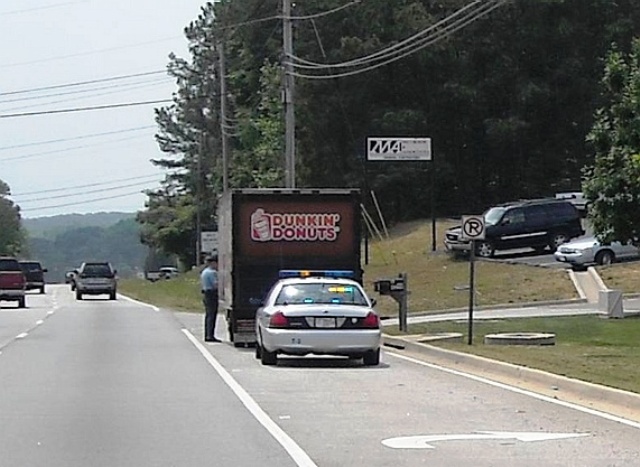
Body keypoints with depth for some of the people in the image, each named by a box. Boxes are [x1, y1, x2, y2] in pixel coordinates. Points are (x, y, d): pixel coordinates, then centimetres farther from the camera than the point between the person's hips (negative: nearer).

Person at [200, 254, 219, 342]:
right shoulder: (212, 272, -15)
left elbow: (201, 284, 23)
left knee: (208, 315, 13)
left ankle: (207, 336, 15)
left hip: (205, 294, 10)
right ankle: (210, 336, -12)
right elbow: (216, 284, -20)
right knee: (212, 315, -9)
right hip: (212, 294, -10)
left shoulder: (204, 272, 17)